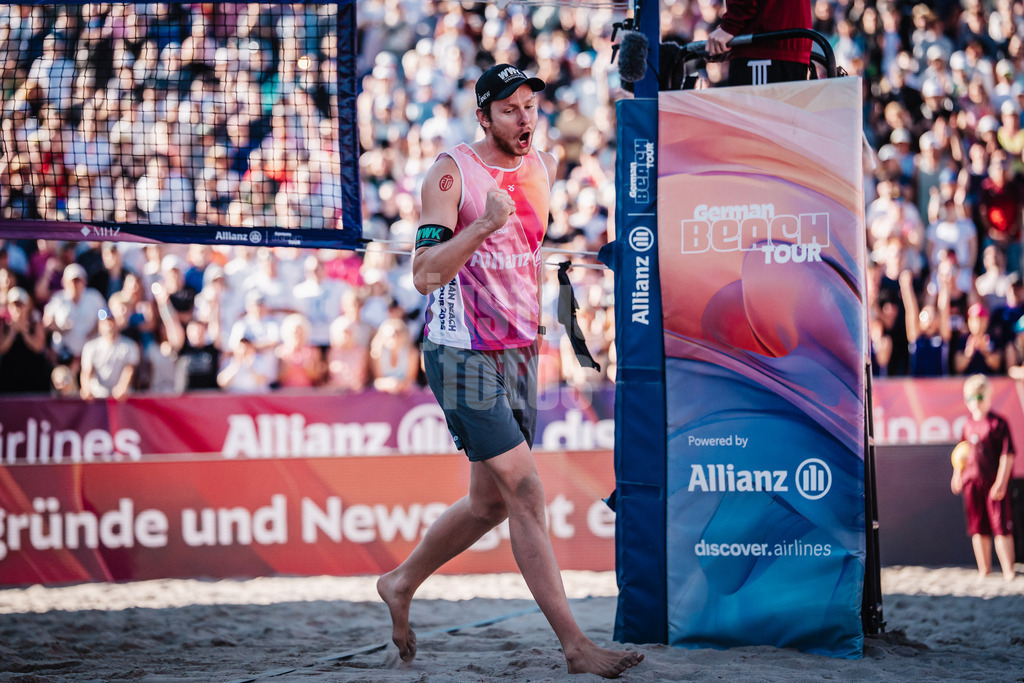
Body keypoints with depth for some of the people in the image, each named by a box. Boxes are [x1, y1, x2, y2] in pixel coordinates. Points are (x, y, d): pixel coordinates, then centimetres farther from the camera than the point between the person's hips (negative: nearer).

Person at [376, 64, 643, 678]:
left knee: (492, 501, 12)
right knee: (525, 491, -13)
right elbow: (425, 274, -19)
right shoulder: (452, 171, -12)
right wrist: (485, 224, -30)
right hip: (461, 352, -8)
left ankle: (401, 584, 33)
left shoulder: (543, 166, 9)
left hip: (518, 351, 8)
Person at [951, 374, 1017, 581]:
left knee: (1001, 526, -5)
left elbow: (1007, 455, -9)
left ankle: (1008, 570, -1)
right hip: (972, 482, 5)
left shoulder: (998, 423, -6)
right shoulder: (968, 425, 10)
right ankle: (984, 569, 17)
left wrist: (1001, 483, -14)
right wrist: (957, 475, 15)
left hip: (994, 483, -5)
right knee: (978, 527, 9)